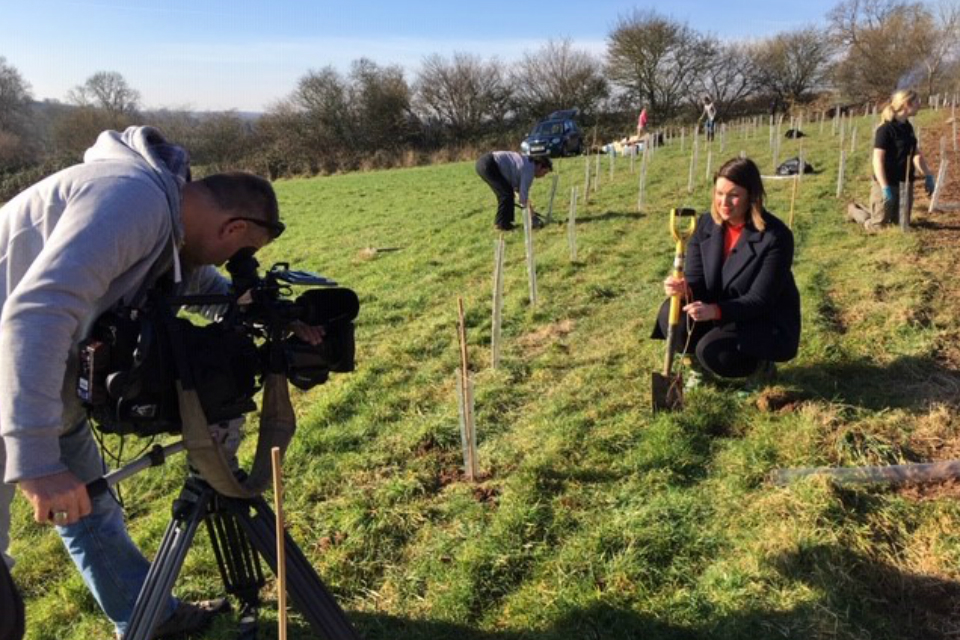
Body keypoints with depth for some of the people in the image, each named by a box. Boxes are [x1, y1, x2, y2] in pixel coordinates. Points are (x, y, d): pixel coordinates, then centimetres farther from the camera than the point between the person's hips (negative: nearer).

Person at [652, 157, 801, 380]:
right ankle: (701, 362, 5)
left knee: (713, 351, -30)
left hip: (768, 326, -5)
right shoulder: (706, 224, -6)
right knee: (671, 314, -20)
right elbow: (695, 279, -8)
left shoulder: (776, 236, -22)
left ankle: (758, 364, 2)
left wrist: (715, 310, -41)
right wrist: (684, 289, -33)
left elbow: (760, 300, -25)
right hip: (719, 316, 5)